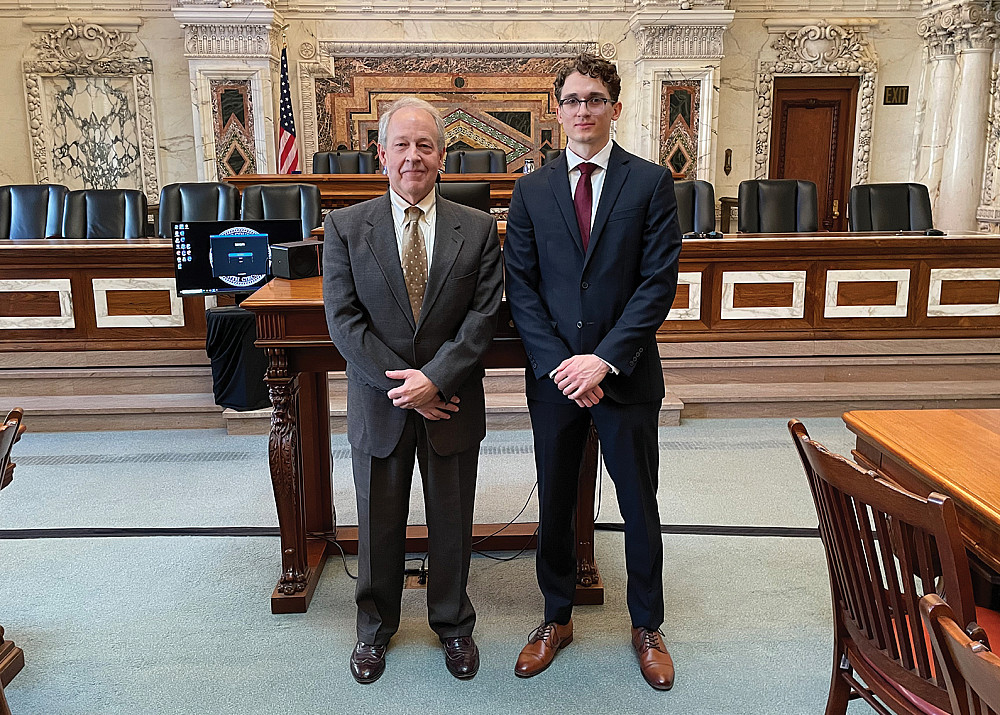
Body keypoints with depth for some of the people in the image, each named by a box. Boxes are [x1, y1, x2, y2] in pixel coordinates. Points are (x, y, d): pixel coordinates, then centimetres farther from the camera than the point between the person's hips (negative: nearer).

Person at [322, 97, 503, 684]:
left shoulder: (478, 230, -1)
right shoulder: (345, 228, -3)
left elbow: (483, 316, -7)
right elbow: (344, 321, -9)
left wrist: (434, 379, -18)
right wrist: (404, 386, -15)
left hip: (453, 403, 1)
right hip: (380, 407, 0)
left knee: (452, 523, 15)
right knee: (379, 523, 15)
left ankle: (453, 623, 38)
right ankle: (376, 627, 38)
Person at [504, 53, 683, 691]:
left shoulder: (651, 183, -2)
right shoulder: (531, 190, 4)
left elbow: (659, 282, -8)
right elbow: (521, 287, 1)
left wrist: (603, 359, -15)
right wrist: (558, 365, -11)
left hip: (628, 375, -1)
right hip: (553, 375, 2)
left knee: (640, 507, 11)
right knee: (555, 505, 13)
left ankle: (647, 627, 32)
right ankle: (557, 620, 34)